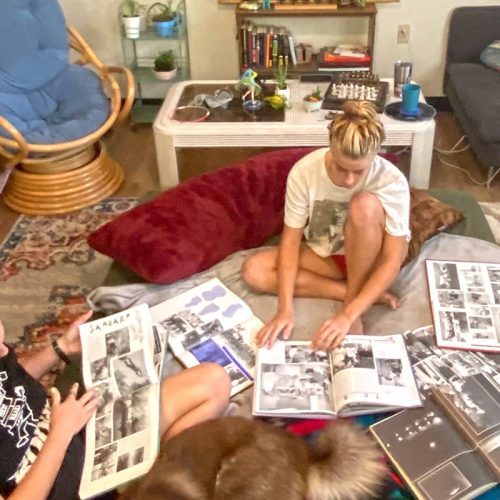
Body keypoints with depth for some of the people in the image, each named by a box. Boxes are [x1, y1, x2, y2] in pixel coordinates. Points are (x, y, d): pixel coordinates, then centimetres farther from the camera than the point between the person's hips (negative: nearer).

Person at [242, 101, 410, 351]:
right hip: (324, 254, 4)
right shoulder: (303, 171, -24)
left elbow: (392, 262, -29)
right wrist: (285, 308, -30)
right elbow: (291, 240, -18)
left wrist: (347, 315, -39)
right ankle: (364, 294, -16)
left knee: (365, 205, -35)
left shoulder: (392, 182, -29)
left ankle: (354, 305, -20)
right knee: (253, 270, -20)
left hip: (370, 257, -3)